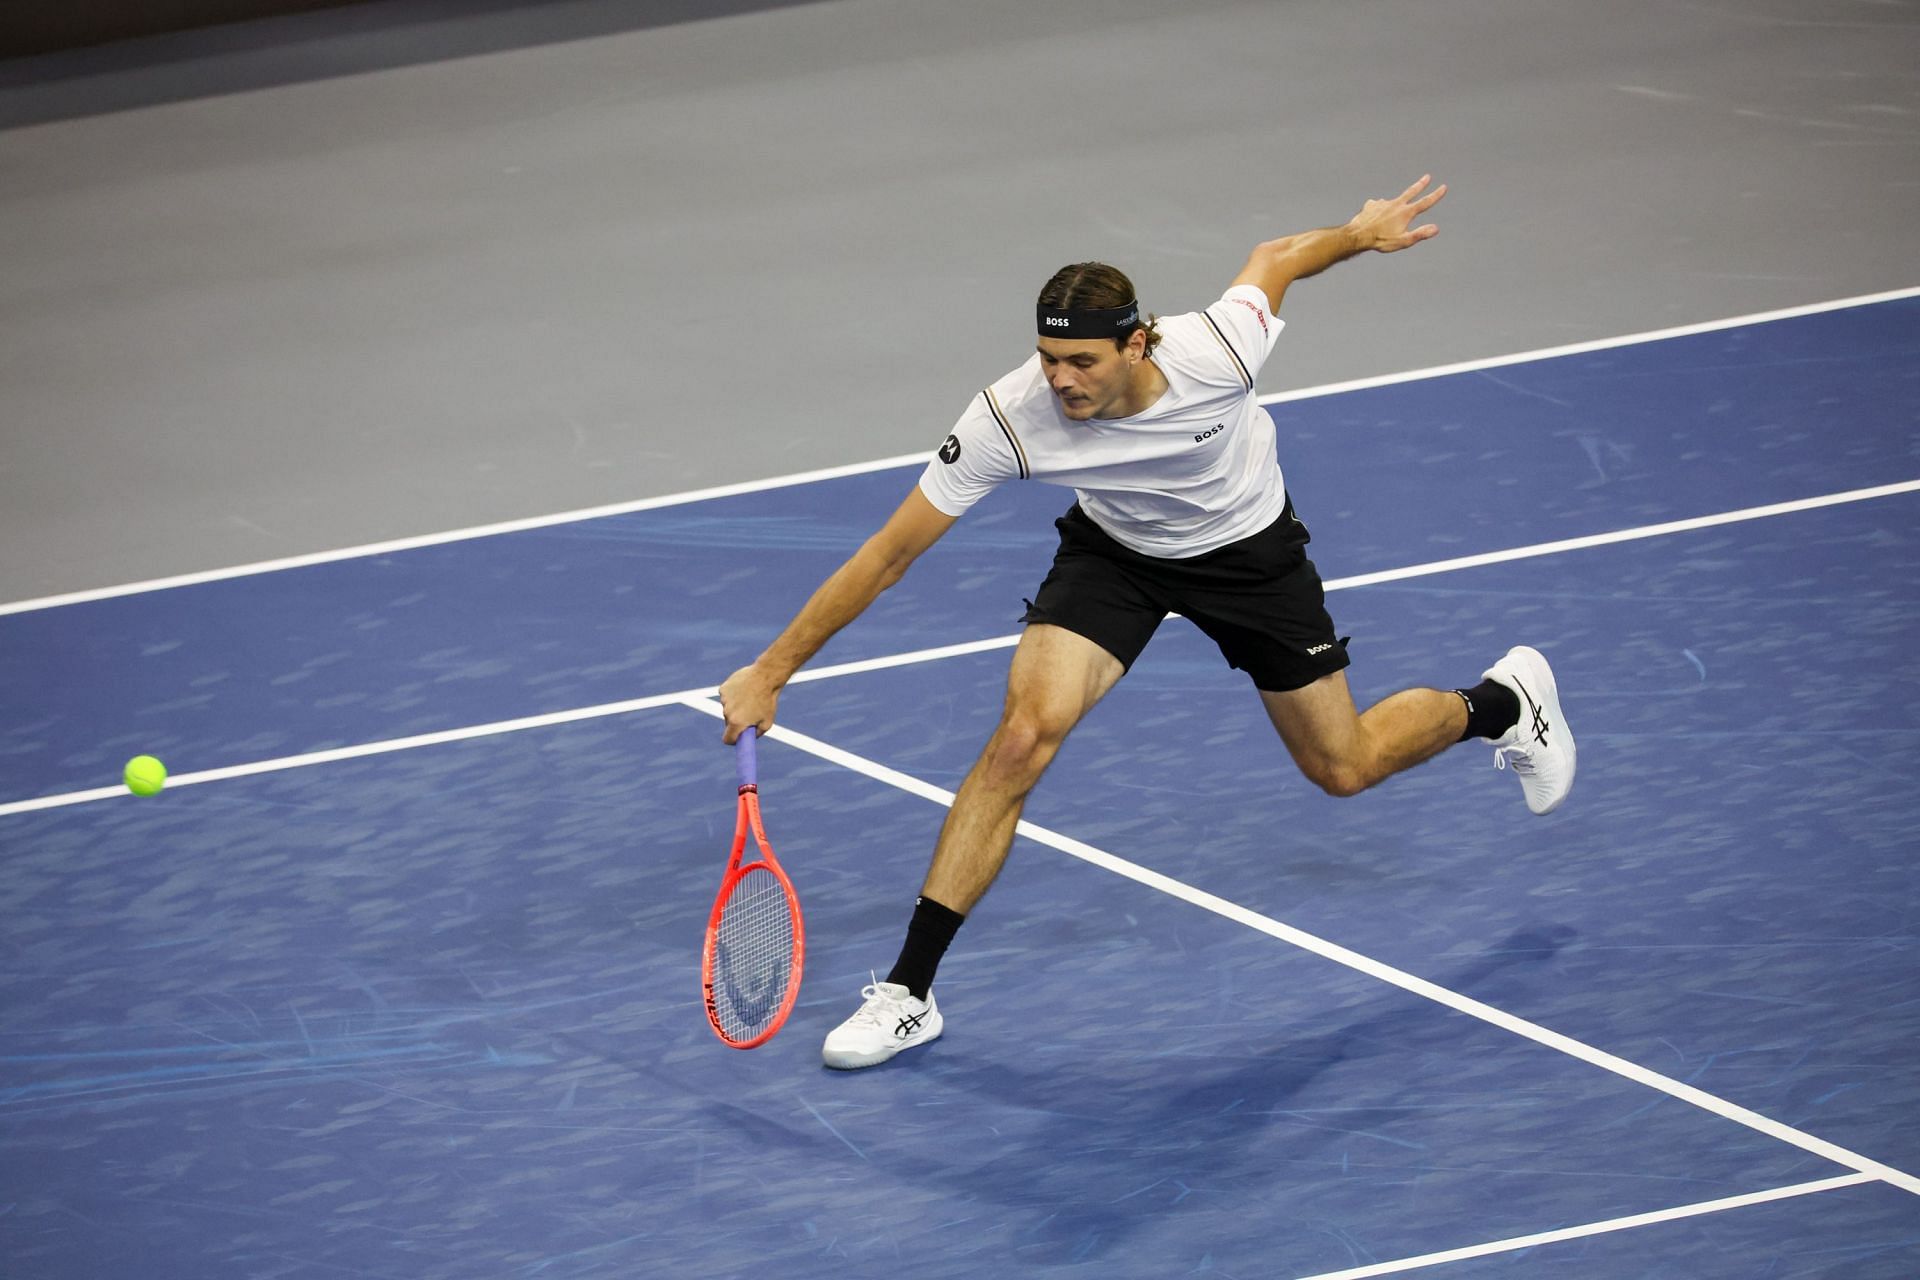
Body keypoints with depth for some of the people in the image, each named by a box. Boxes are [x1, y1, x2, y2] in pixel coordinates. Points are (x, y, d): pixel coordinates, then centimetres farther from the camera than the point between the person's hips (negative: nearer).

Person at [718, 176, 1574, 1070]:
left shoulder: (1217, 352, -37)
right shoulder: (1010, 418, -35)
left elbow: (1275, 259, -14)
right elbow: (890, 552, -29)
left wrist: (1361, 232, 6)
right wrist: (771, 670, -29)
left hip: (1246, 549, 0)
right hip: (1113, 551, 0)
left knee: (1343, 769, 11)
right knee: (1024, 736, -22)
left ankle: (1504, 703, 45)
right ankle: (907, 994, -14)